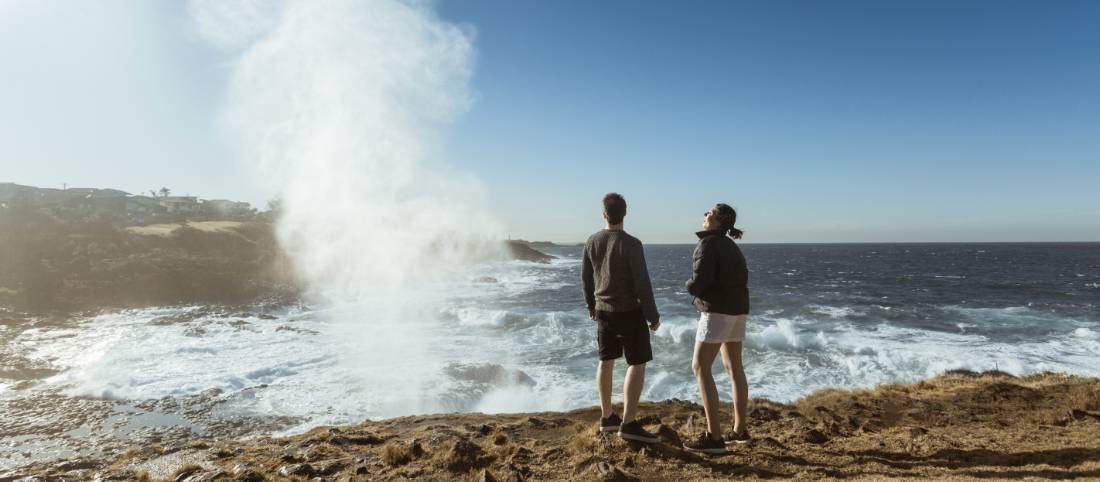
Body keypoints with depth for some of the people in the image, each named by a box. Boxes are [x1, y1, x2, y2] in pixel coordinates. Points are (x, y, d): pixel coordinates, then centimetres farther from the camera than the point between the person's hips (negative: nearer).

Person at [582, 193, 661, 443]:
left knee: (606, 361, 15)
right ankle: (629, 423, -1)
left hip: (603, 311, 6)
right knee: (637, 364, 1)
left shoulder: (592, 242, 1)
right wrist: (652, 315, -9)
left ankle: (607, 417, 24)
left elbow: (586, 278, 10)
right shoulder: (631, 244, -18)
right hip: (629, 312, -6)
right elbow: (642, 283, -18)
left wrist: (591, 305, 25)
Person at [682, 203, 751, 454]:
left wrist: (690, 286, 0)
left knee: (700, 368, -7)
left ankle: (714, 437, -9)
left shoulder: (708, 243, -13)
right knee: (734, 368, 15)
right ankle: (740, 430, 24)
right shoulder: (731, 246, 15)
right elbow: (741, 278, 17)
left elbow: (700, 281, -23)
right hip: (737, 310, 10)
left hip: (717, 311, -9)